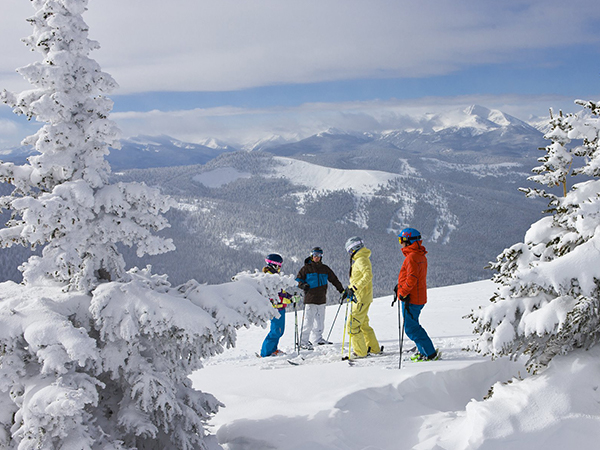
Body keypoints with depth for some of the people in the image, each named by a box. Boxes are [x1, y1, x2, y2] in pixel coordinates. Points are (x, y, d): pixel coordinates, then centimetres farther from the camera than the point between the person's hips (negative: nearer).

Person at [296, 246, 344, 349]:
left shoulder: (325, 268, 15)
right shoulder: (306, 268, 4)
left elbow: (334, 279, 21)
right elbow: (298, 280, 4)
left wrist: (341, 290, 18)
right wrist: (303, 285, -16)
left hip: (321, 299, 5)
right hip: (310, 299, -5)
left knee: (320, 321, 11)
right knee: (308, 322, -9)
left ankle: (318, 338, 25)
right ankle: (304, 341, -4)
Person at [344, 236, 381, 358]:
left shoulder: (361, 260, -15)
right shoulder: (358, 260, 17)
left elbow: (368, 275, -29)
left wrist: (355, 288, -32)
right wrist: (349, 289, 21)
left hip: (362, 298, -11)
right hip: (360, 297, 11)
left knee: (353, 324, -10)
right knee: (363, 324, 18)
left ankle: (360, 352, -8)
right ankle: (373, 348, 27)